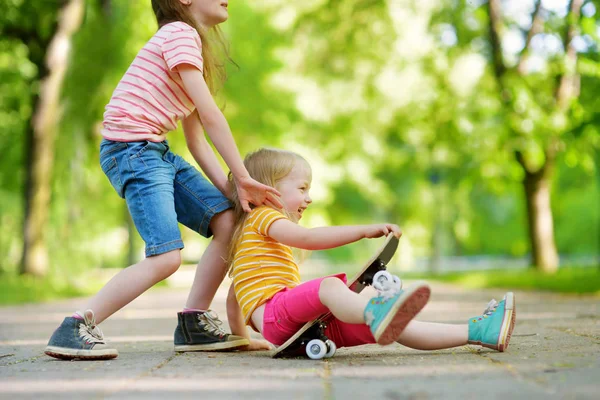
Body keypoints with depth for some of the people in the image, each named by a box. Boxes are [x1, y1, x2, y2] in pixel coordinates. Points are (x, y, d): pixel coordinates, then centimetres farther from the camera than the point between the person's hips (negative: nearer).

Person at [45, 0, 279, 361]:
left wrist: (233, 188, 4)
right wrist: (244, 177, -10)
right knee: (167, 257, -19)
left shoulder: (191, 41, 23)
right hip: (130, 150, -10)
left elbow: (196, 139, 16)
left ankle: (195, 324, 9)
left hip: (157, 153, 10)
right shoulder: (180, 33, -8)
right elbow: (209, 115, -14)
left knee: (229, 220, 2)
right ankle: (74, 330, -11)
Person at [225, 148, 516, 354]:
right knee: (331, 285, -39)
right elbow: (307, 238, -17)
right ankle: (377, 313, -73)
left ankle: (477, 332, -17)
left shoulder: (248, 236, 35)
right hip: (274, 315, -9)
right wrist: (365, 231, -20)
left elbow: (233, 297, 35)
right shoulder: (263, 215, 2)